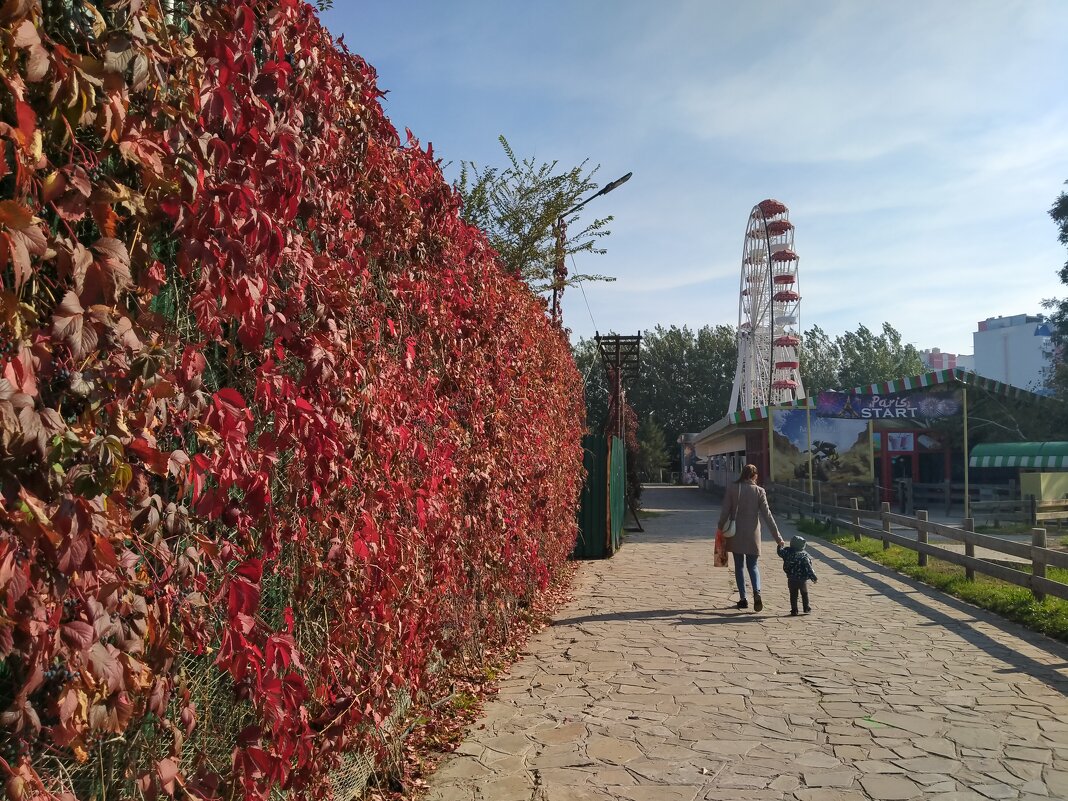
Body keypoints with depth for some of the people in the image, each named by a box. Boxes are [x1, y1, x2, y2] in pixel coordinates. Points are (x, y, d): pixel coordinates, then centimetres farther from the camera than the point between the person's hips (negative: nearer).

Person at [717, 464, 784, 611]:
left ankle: (743, 599, 10)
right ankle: (757, 592, -14)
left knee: (739, 566, 11)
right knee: (752, 565, 11)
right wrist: (778, 537, -2)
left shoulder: (732, 490, -4)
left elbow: (725, 512, -5)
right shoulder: (759, 491, -4)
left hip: (736, 535, 0)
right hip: (752, 535, 0)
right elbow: (767, 515, -6)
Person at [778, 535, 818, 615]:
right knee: (804, 594, 18)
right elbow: (808, 568, -12)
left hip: (791, 579, 2)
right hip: (802, 579, -1)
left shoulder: (787, 552, -6)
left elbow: (780, 552, 13)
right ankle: (806, 608, 23)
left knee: (793, 595, 9)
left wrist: (780, 546, 32)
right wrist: (814, 577, -6)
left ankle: (794, 609, 7)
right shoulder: (804, 555, -11)